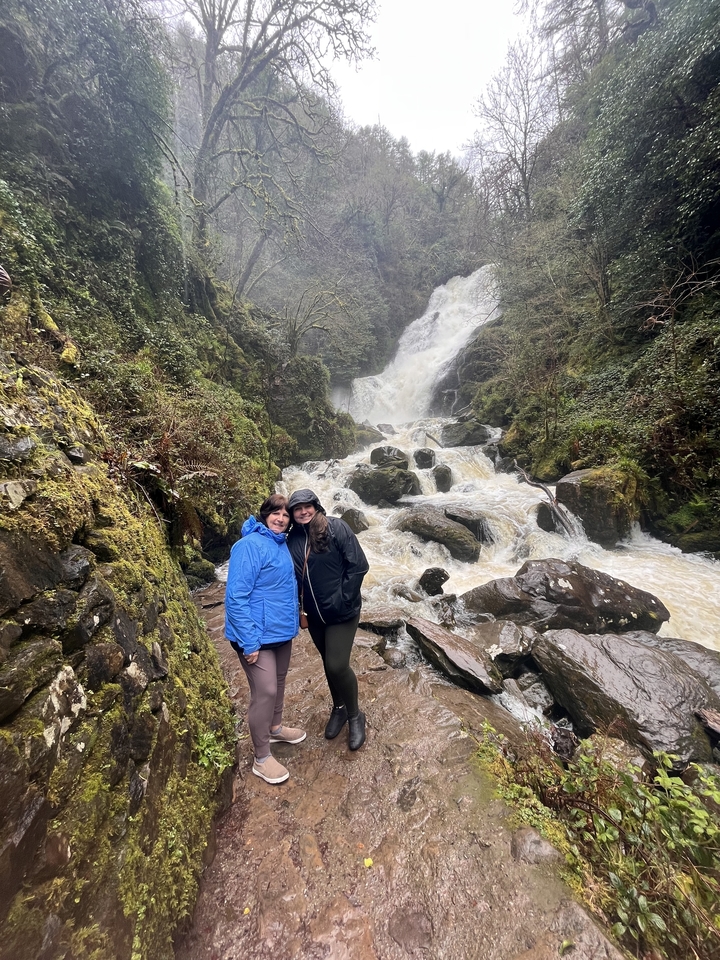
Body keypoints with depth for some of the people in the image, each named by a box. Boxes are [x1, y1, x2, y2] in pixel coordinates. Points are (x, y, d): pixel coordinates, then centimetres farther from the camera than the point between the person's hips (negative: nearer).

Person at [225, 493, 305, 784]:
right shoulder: (249, 546, -21)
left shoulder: (282, 544, 5)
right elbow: (236, 597, -22)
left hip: (282, 631, 8)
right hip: (259, 635, -8)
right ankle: (261, 758, 20)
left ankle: (275, 729, 45)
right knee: (266, 692, -1)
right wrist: (249, 642, -22)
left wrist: (293, 619, 16)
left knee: (279, 683, 22)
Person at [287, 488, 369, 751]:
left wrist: (342, 599, -18)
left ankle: (355, 715, 23)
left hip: (342, 613, -5)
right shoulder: (293, 539, -1)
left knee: (337, 665, -4)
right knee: (329, 663, 19)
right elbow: (293, 577, 9)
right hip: (315, 615, 5)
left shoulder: (336, 527, -16)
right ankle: (338, 708, 44)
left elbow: (358, 565, -18)